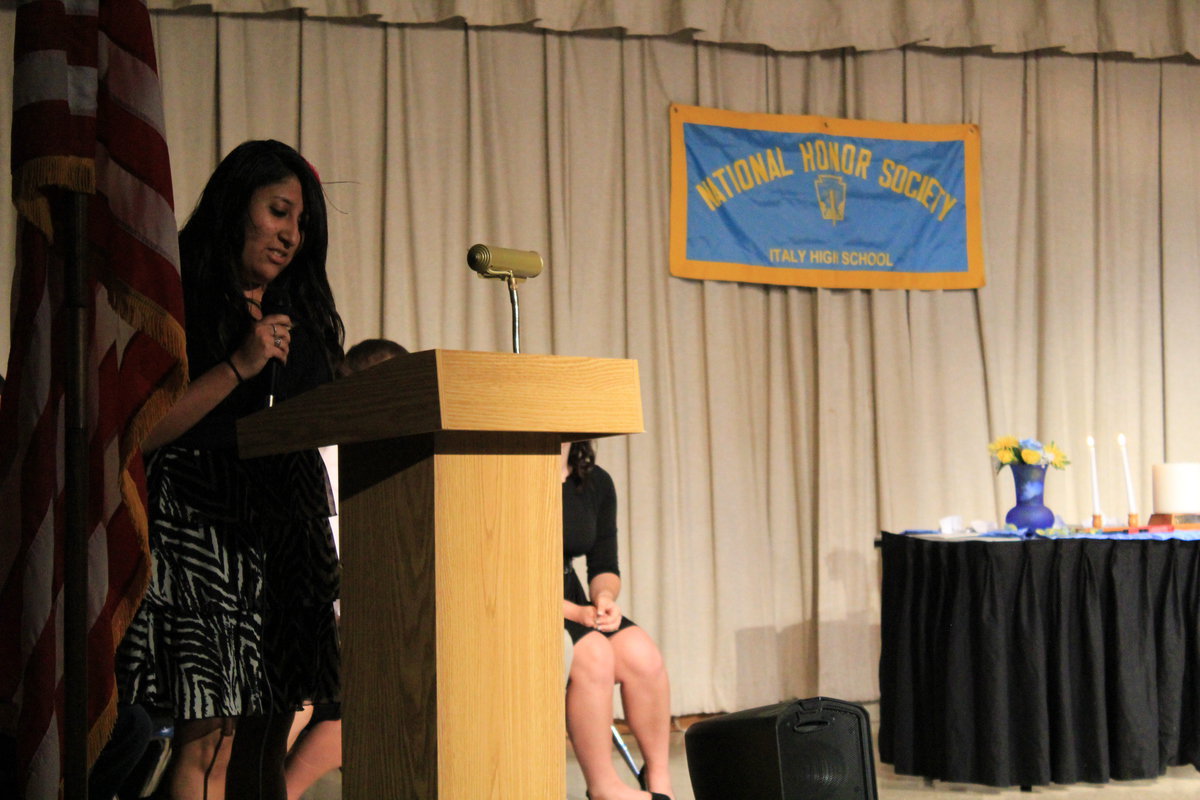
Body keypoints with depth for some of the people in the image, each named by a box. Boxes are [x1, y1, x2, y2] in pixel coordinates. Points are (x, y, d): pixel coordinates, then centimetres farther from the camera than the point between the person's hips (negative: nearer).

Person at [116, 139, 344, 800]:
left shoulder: (300, 313, 20)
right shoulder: (177, 303, 1)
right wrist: (240, 367, -11)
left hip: (286, 533, 6)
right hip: (200, 519, -6)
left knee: (265, 738, 3)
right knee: (208, 738, -12)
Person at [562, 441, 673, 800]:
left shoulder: (597, 483, 8)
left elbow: (605, 567, 12)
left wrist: (604, 596, -12)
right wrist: (574, 612, -23)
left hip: (575, 606, 6)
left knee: (641, 653, -21)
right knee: (593, 653, -32)